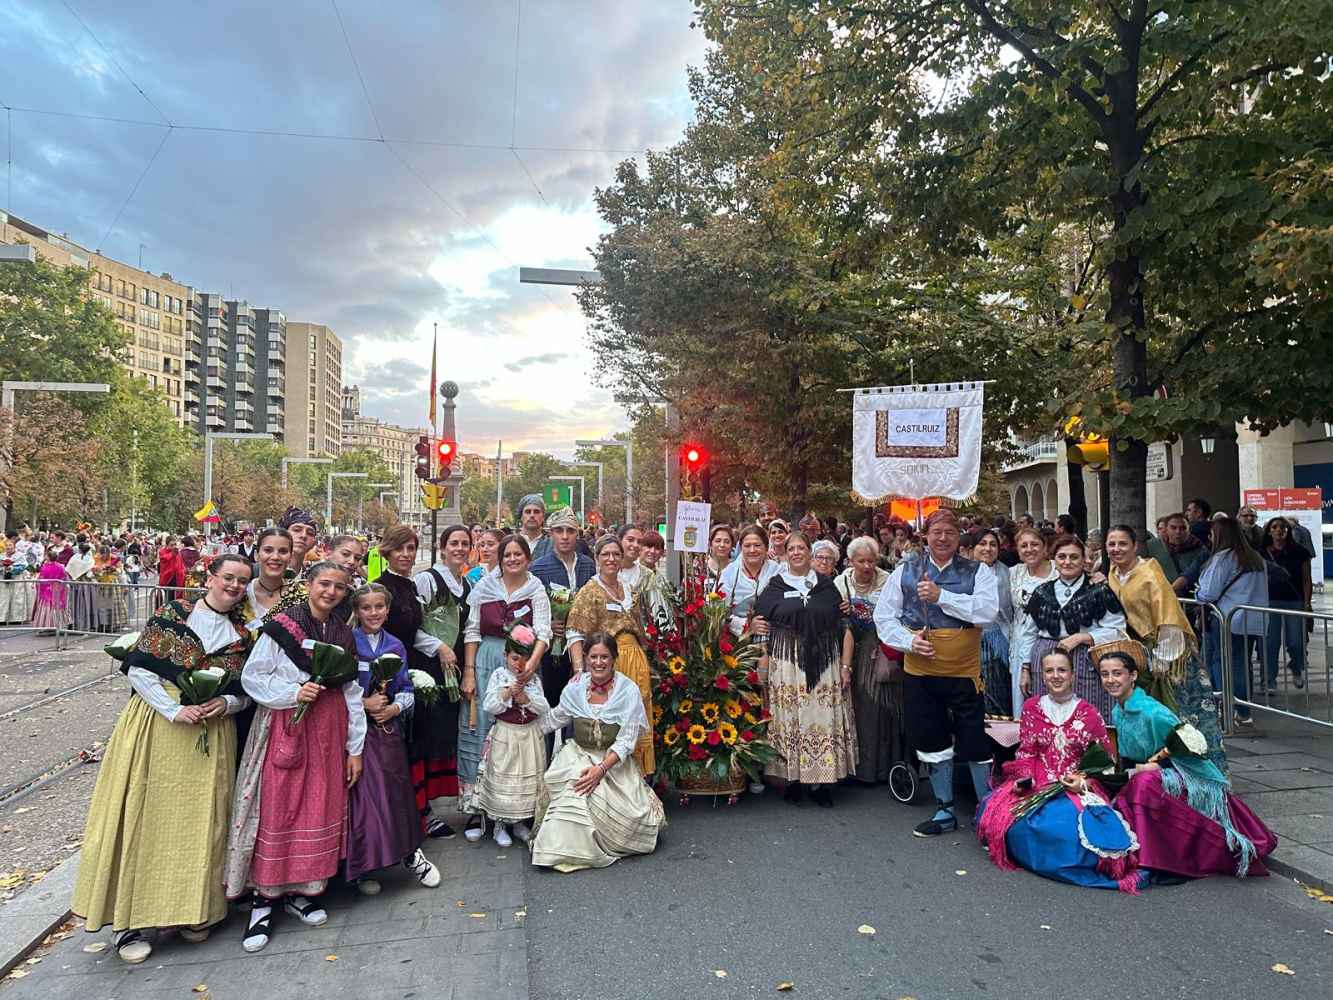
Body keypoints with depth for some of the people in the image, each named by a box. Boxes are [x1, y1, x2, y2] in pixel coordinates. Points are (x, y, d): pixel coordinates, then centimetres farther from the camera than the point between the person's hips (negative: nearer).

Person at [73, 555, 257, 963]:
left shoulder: (243, 634, 8)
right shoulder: (174, 615, -3)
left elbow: (247, 692, 11)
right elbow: (138, 669, -6)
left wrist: (226, 703, -11)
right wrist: (175, 710, -15)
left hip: (213, 737, 3)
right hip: (159, 729, -3)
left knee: (201, 819, 6)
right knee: (148, 815, 0)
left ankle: (193, 909, 21)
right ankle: (130, 918, 11)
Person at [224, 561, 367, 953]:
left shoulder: (344, 635, 10)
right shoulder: (280, 626, -5)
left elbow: (352, 693, 11)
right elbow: (251, 676, -5)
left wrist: (355, 748, 10)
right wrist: (293, 693, -18)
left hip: (328, 730, 5)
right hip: (283, 725, -4)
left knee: (320, 810, 6)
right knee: (275, 810, -4)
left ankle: (299, 891, 21)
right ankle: (263, 898, 10)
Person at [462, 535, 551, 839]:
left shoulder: (536, 591, 0)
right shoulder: (484, 587, 3)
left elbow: (542, 632, -11)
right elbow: (472, 631, 4)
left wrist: (533, 661, -28)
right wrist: (468, 672, -2)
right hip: (486, 661, 1)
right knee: (479, 728, 0)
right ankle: (476, 808, 8)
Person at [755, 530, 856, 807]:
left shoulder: (827, 586, 10)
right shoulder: (774, 587, 6)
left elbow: (842, 627, 9)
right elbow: (760, 624, 4)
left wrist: (845, 664, 3)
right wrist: (763, 660, -5)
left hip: (824, 662, 1)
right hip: (785, 662, -1)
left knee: (822, 719, 0)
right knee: (789, 719, -1)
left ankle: (819, 781, 9)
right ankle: (791, 779, 10)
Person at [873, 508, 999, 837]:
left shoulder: (978, 572, 0)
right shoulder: (905, 572, 5)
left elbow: (988, 611, -17)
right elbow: (884, 616, 5)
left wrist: (941, 595, -22)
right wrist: (908, 641, -11)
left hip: (964, 673, -2)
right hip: (919, 673, 3)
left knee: (975, 745, 4)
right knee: (932, 743, 13)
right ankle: (945, 811, 29)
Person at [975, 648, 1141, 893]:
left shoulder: (1089, 714, 3)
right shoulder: (1031, 707, 8)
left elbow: (1105, 760, 5)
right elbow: (1025, 752, 10)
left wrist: (1085, 781, -11)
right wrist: (1024, 777, -8)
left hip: (1077, 787, -2)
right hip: (1036, 783, 2)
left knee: (1069, 822, -33)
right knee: (999, 813, -23)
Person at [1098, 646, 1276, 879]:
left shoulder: (1152, 712, -24)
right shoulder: (1116, 713, 3)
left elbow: (1193, 743, -17)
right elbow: (1126, 758, 14)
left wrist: (1158, 764, -17)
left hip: (1187, 778, -9)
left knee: (1144, 783, -33)